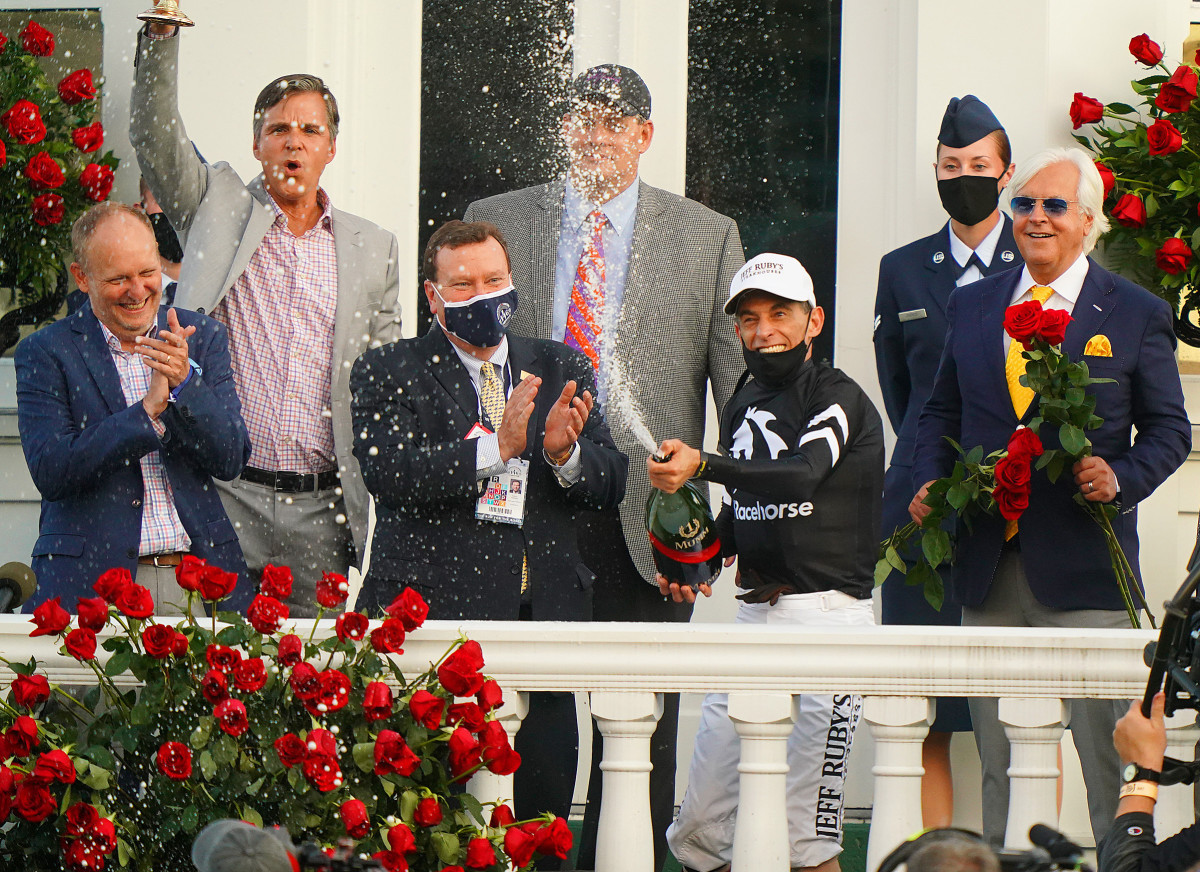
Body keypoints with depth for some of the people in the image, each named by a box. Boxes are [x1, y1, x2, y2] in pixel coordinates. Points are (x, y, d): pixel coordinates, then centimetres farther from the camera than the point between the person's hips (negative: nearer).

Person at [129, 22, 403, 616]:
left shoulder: (373, 249, 14)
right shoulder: (219, 207, 9)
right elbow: (154, 137, -5)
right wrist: (160, 32, -17)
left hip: (322, 506, 2)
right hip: (225, 495, -2)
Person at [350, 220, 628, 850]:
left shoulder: (562, 371, 17)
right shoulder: (387, 373, 6)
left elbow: (610, 485, 12)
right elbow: (388, 473, -10)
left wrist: (564, 453, -10)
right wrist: (495, 447, -19)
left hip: (542, 612, 4)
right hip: (433, 614, -3)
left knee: (541, 815, 1)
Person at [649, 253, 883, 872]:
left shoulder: (838, 399, -6)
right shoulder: (743, 408, 18)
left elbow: (802, 473, -25)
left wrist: (703, 466, -39)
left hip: (827, 615, -8)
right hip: (753, 613, 8)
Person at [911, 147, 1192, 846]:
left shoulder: (1137, 315, 3)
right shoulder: (972, 305, 14)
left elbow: (1168, 429, 5)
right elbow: (942, 413, 22)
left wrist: (1122, 478, -14)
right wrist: (930, 482, 4)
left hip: (1082, 574, -4)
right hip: (988, 569, 4)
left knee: (1106, 748, -6)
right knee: (998, 754, 7)